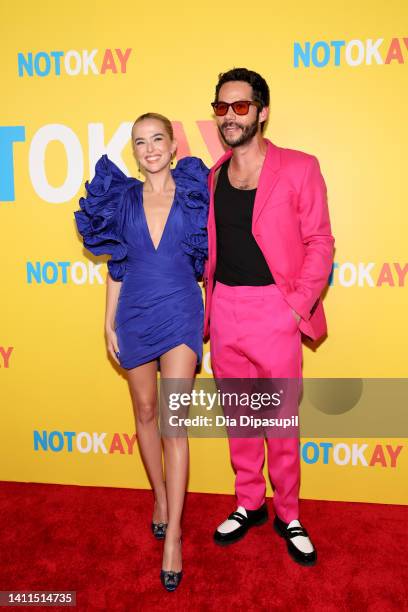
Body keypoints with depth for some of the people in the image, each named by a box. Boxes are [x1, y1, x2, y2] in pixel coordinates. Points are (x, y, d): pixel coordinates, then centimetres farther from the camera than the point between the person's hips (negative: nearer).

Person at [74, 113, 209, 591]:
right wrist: (109, 324, 5)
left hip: (180, 314, -2)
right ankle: (160, 496, 34)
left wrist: (209, 317, -1)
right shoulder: (122, 198, 6)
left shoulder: (194, 193, 1)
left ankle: (173, 530, 4)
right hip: (135, 315, 3)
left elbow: (206, 254, 4)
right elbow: (115, 266, 7)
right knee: (146, 412, 13)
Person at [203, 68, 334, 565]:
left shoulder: (299, 168, -3)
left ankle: (288, 516, 27)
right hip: (224, 310, 4)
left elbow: (319, 242, -4)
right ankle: (248, 504, 34)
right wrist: (209, 297, 5)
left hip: (274, 310, -4)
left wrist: (300, 302, -11)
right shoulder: (211, 177, 9)